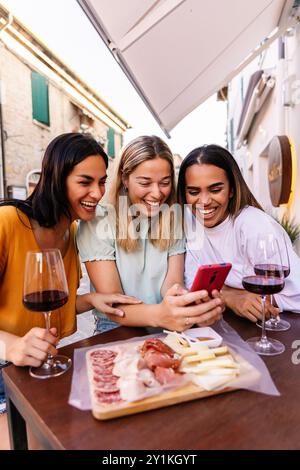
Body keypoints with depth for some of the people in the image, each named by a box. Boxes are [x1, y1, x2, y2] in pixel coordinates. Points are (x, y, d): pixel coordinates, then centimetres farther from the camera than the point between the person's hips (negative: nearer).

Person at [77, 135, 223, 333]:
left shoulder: (175, 220, 0)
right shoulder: (97, 223, -12)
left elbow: (173, 283, -8)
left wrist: (192, 302, -31)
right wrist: (159, 315, -38)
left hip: (168, 330, 4)